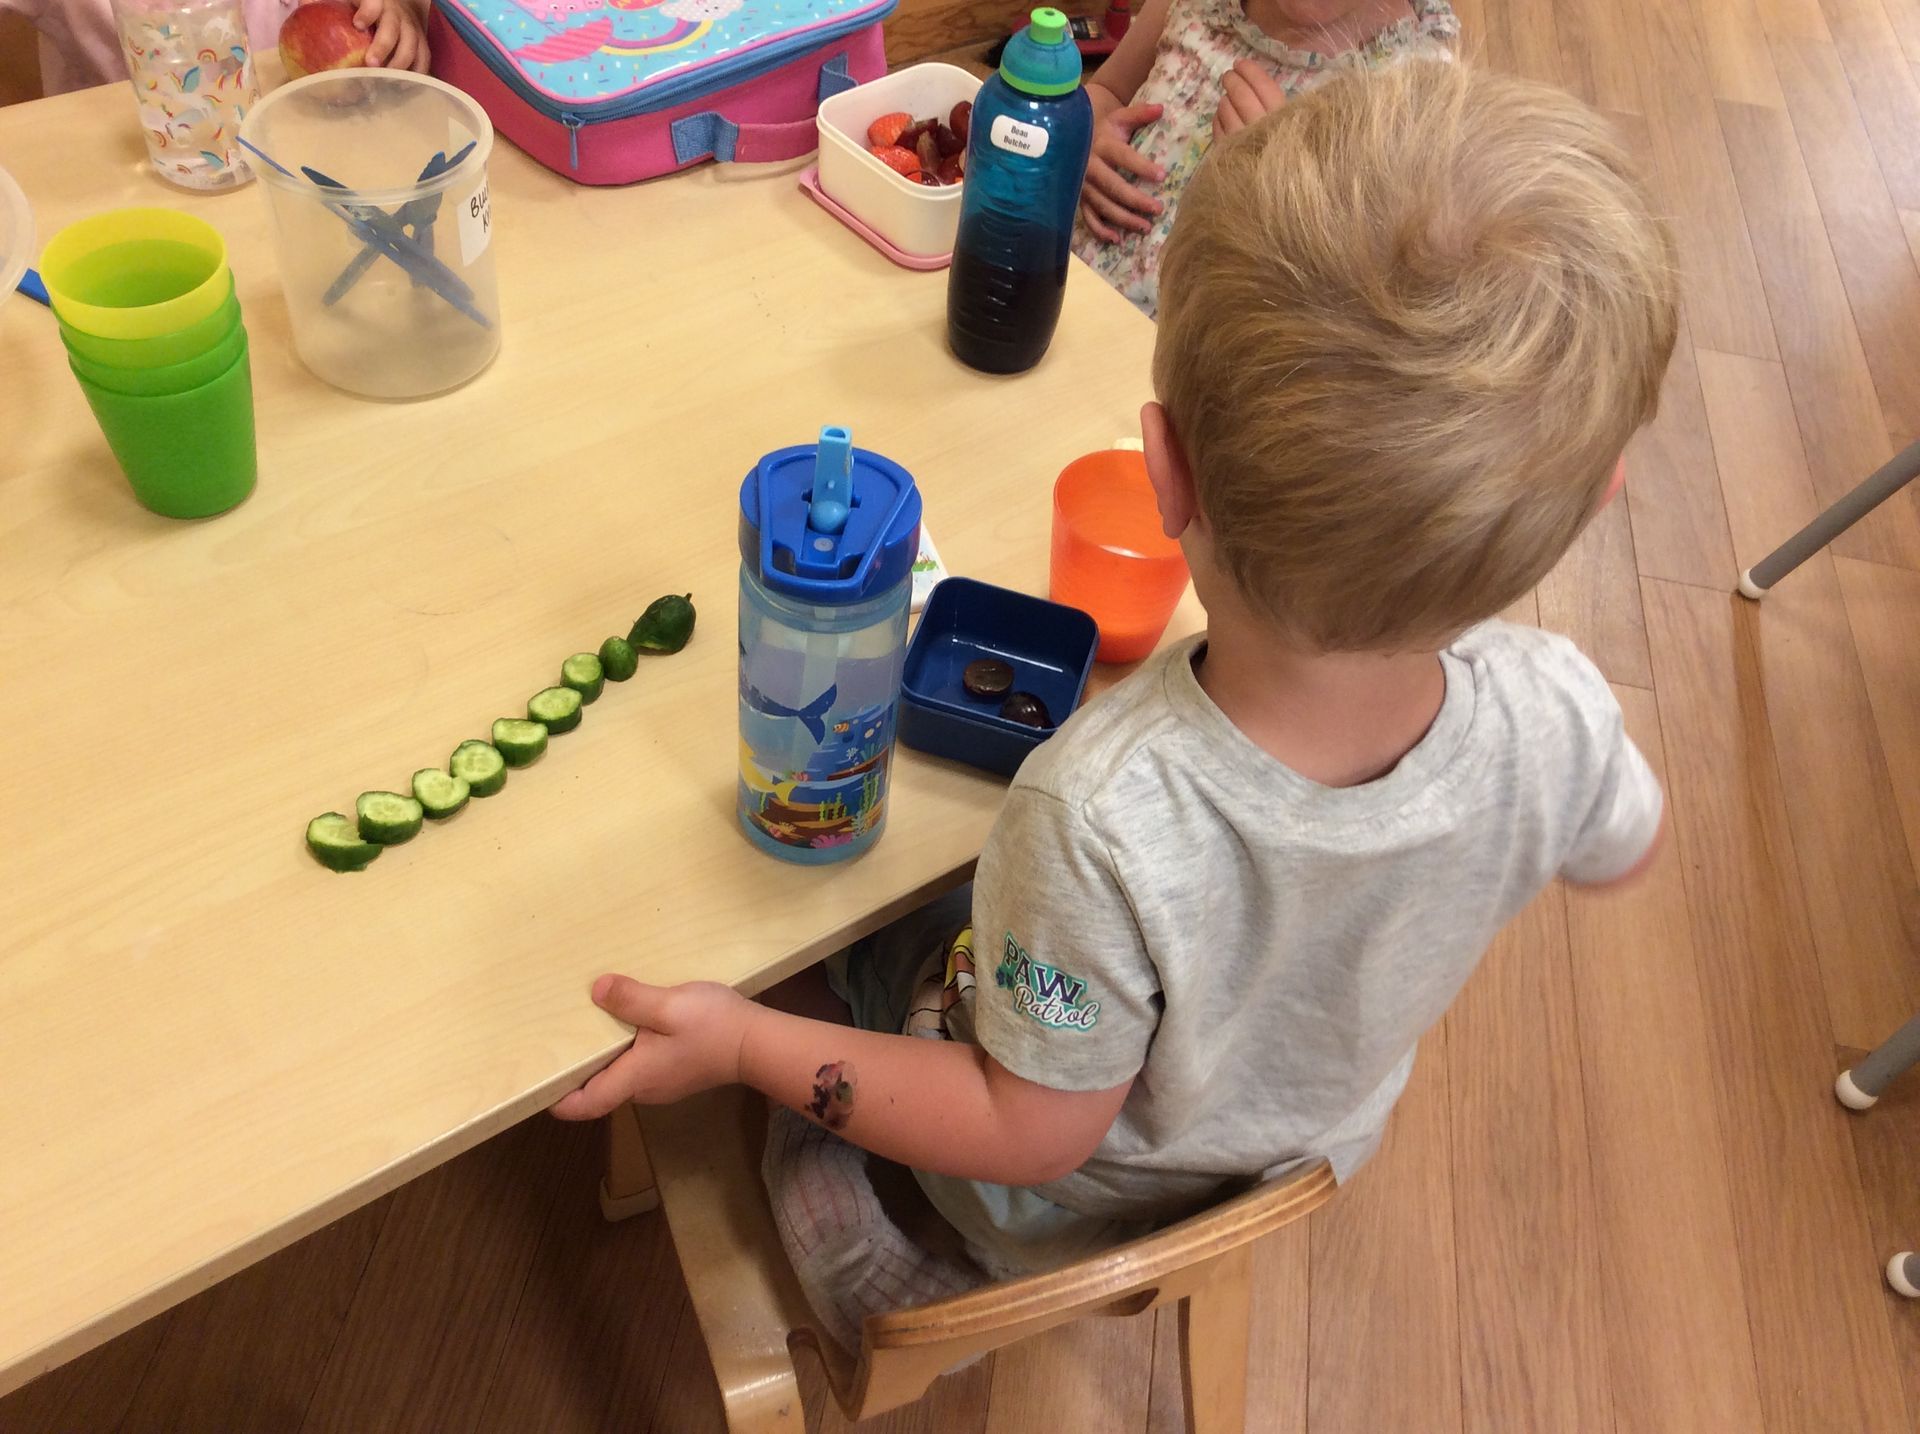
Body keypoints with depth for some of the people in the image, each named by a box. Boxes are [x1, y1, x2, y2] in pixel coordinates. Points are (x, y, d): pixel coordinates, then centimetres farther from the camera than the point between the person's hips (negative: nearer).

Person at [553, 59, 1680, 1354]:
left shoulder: (1108, 821, -46)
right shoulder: (1558, 714, -34)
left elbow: (1035, 1135, -27)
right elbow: (1628, 849, -7)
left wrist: (743, 1042, -22)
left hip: (1066, 1216, -4)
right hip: (1320, 1148, 4)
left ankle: (872, 1279, 23)